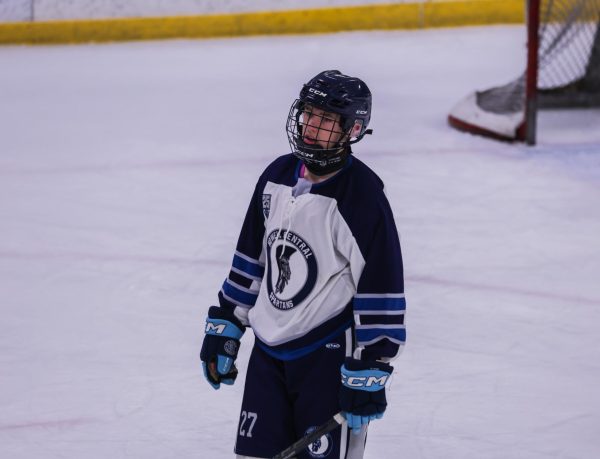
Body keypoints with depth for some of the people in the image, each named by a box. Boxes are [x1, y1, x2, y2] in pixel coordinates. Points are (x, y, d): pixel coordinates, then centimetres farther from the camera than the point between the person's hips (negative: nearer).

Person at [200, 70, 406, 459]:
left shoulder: (362, 197, -17)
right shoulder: (277, 177, 5)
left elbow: (381, 292, -17)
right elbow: (251, 258, 17)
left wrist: (370, 373, -18)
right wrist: (223, 329, 16)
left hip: (330, 360, -7)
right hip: (269, 350, 7)